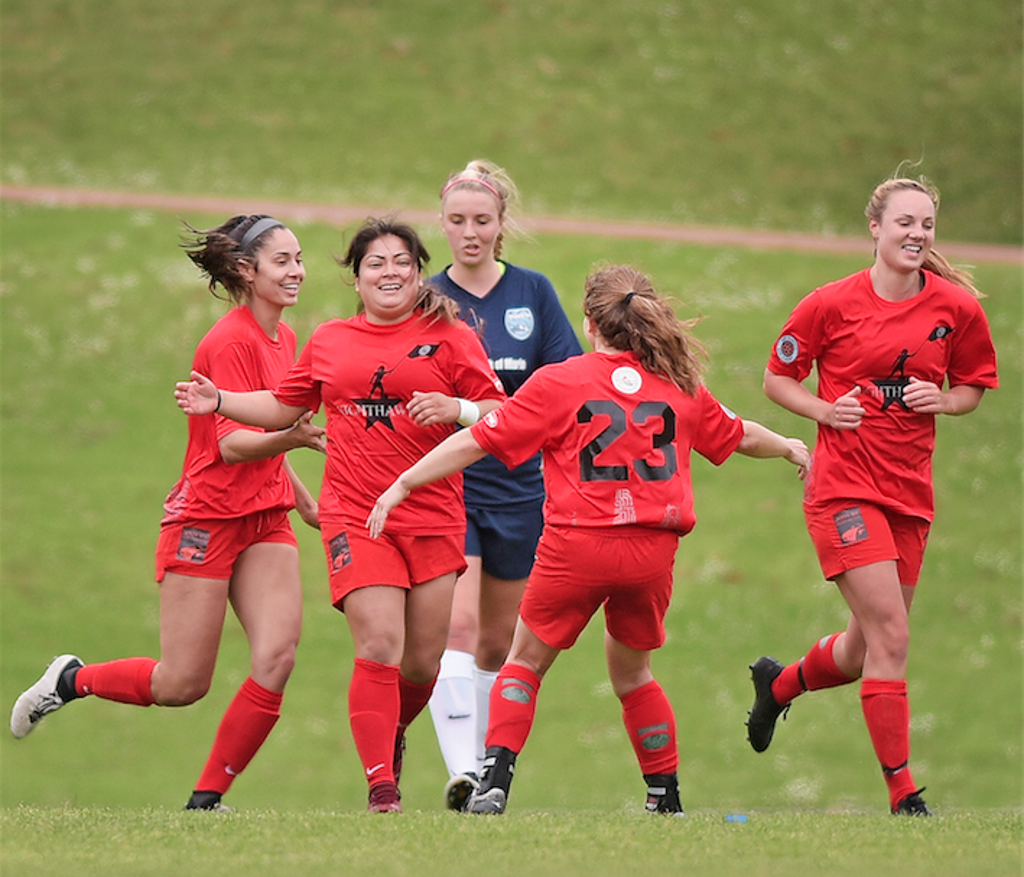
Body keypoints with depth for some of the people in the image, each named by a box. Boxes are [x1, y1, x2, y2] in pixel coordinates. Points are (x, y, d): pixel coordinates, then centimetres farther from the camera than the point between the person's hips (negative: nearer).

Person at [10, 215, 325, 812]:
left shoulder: (283, 338, 12)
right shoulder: (231, 342, -15)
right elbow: (231, 444, -23)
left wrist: (304, 500, 27)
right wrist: (292, 437, -40)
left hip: (265, 520, 8)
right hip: (206, 517, -8)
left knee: (277, 657, -13)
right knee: (183, 684, -4)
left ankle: (208, 797, -4)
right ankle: (70, 680, 24)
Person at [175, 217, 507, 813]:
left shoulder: (450, 336, 5)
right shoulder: (329, 342, 13)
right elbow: (284, 407, 27)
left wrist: (457, 409, -17)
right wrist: (219, 402, 13)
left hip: (434, 516, 0)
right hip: (355, 515, 0)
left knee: (423, 662, 5)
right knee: (379, 646, -16)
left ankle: (391, 734, 38)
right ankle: (382, 787, -15)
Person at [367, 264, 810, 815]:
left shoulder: (559, 382, -2)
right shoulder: (679, 384, 9)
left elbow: (477, 442, -3)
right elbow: (737, 436, 26)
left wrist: (403, 485, 4)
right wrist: (789, 448, 47)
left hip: (579, 545, -3)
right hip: (652, 551, 3)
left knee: (525, 663, 12)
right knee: (630, 672, 23)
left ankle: (495, 778, -5)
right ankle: (666, 797, 23)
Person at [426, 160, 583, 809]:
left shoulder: (533, 293, 4)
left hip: (518, 485, 2)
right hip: (445, 482, -2)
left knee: (498, 642, 12)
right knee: (456, 623, -19)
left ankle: (490, 765, 25)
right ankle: (462, 769, -26)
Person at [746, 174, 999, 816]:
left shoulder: (957, 307, 2)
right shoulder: (832, 304, -6)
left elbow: (974, 387, 15)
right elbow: (778, 378, 5)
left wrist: (943, 400, -7)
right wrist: (825, 410, -12)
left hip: (911, 492, 5)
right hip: (844, 488, -5)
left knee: (869, 647, 12)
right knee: (890, 636, -14)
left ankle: (779, 684, 44)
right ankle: (903, 793, -10)